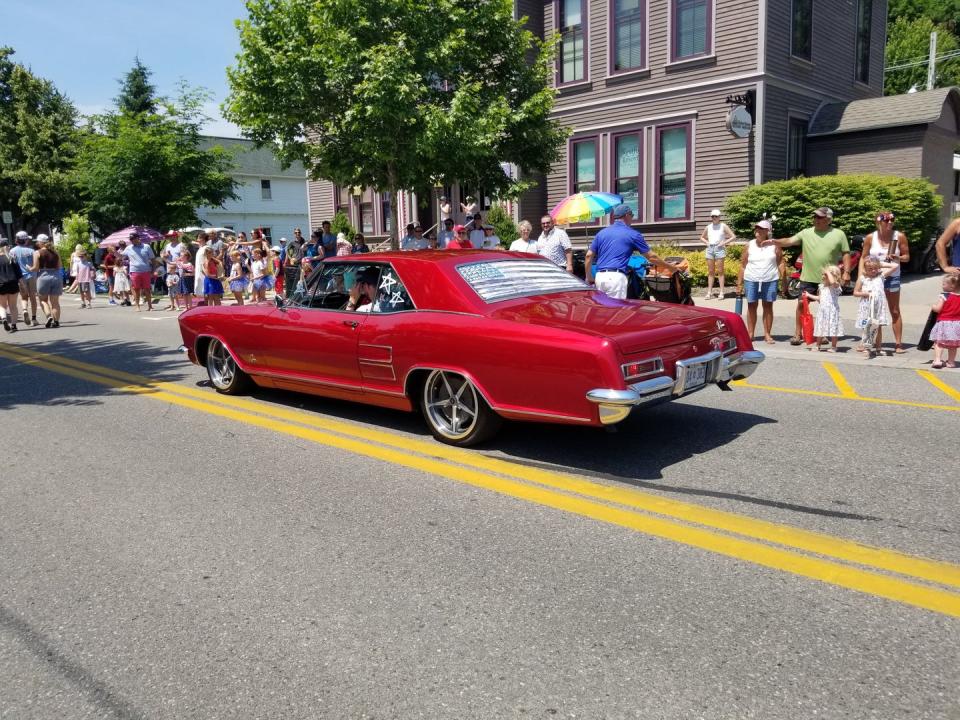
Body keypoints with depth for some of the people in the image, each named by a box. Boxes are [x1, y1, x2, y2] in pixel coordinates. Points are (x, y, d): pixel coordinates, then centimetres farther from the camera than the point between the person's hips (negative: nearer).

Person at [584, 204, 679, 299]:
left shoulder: (601, 233, 16)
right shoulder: (633, 234, 3)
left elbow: (589, 256, 11)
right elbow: (651, 257, 6)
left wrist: (588, 277, 19)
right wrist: (671, 267, 17)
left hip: (599, 276, 6)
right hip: (616, 277, -6)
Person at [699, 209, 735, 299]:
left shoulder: (723, 226, 3)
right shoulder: (708, 227, 13)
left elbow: (733, 237, 1)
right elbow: (702, 237, 26)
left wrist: (724, 242, -9)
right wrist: (706, 242, 7)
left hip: (719, 248, -4)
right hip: (710, 248, 4)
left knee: (720, 271, -5)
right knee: (710, 271, 5)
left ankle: (721, 292, -4)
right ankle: (709, 291, 7)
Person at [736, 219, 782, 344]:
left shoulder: (774, 245, 2)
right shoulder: (749, 246, 4)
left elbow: (780, 263, 4)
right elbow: (743, 265, 5)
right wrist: (739, 284, 1)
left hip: (770, 280, -1)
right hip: (751, 280, 1)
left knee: (768, 306, 4)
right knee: (751, 306, 4)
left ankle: (767, 334, 9)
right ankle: (750, 333, 12)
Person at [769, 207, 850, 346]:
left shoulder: (838, 234, 1)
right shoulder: (806, 233, 3)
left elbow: (846, 254, 3)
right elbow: (790, 241, -6)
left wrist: (846, 272, -5)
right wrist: (775, 241, -23)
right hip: (808, 277, 0)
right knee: (801, 304, -3)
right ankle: (797, 334, 5)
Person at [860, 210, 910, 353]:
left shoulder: (899, 237, -5)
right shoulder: (870, 238, -4)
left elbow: (907, 257, 1)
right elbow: (863, 257, 3)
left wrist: (897, 257, -20)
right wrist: (860, 275, -6)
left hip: (892, 276, 0)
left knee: (895, 311, 4)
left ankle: (898, 344, 6)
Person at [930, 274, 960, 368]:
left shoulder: (944, 296, -14)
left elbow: (937, 309, -17)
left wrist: (933, 306, 3)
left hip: (944, 323, -6)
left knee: (939, 343, -1)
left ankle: (937, 360, -12)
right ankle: (951, 362, 21)